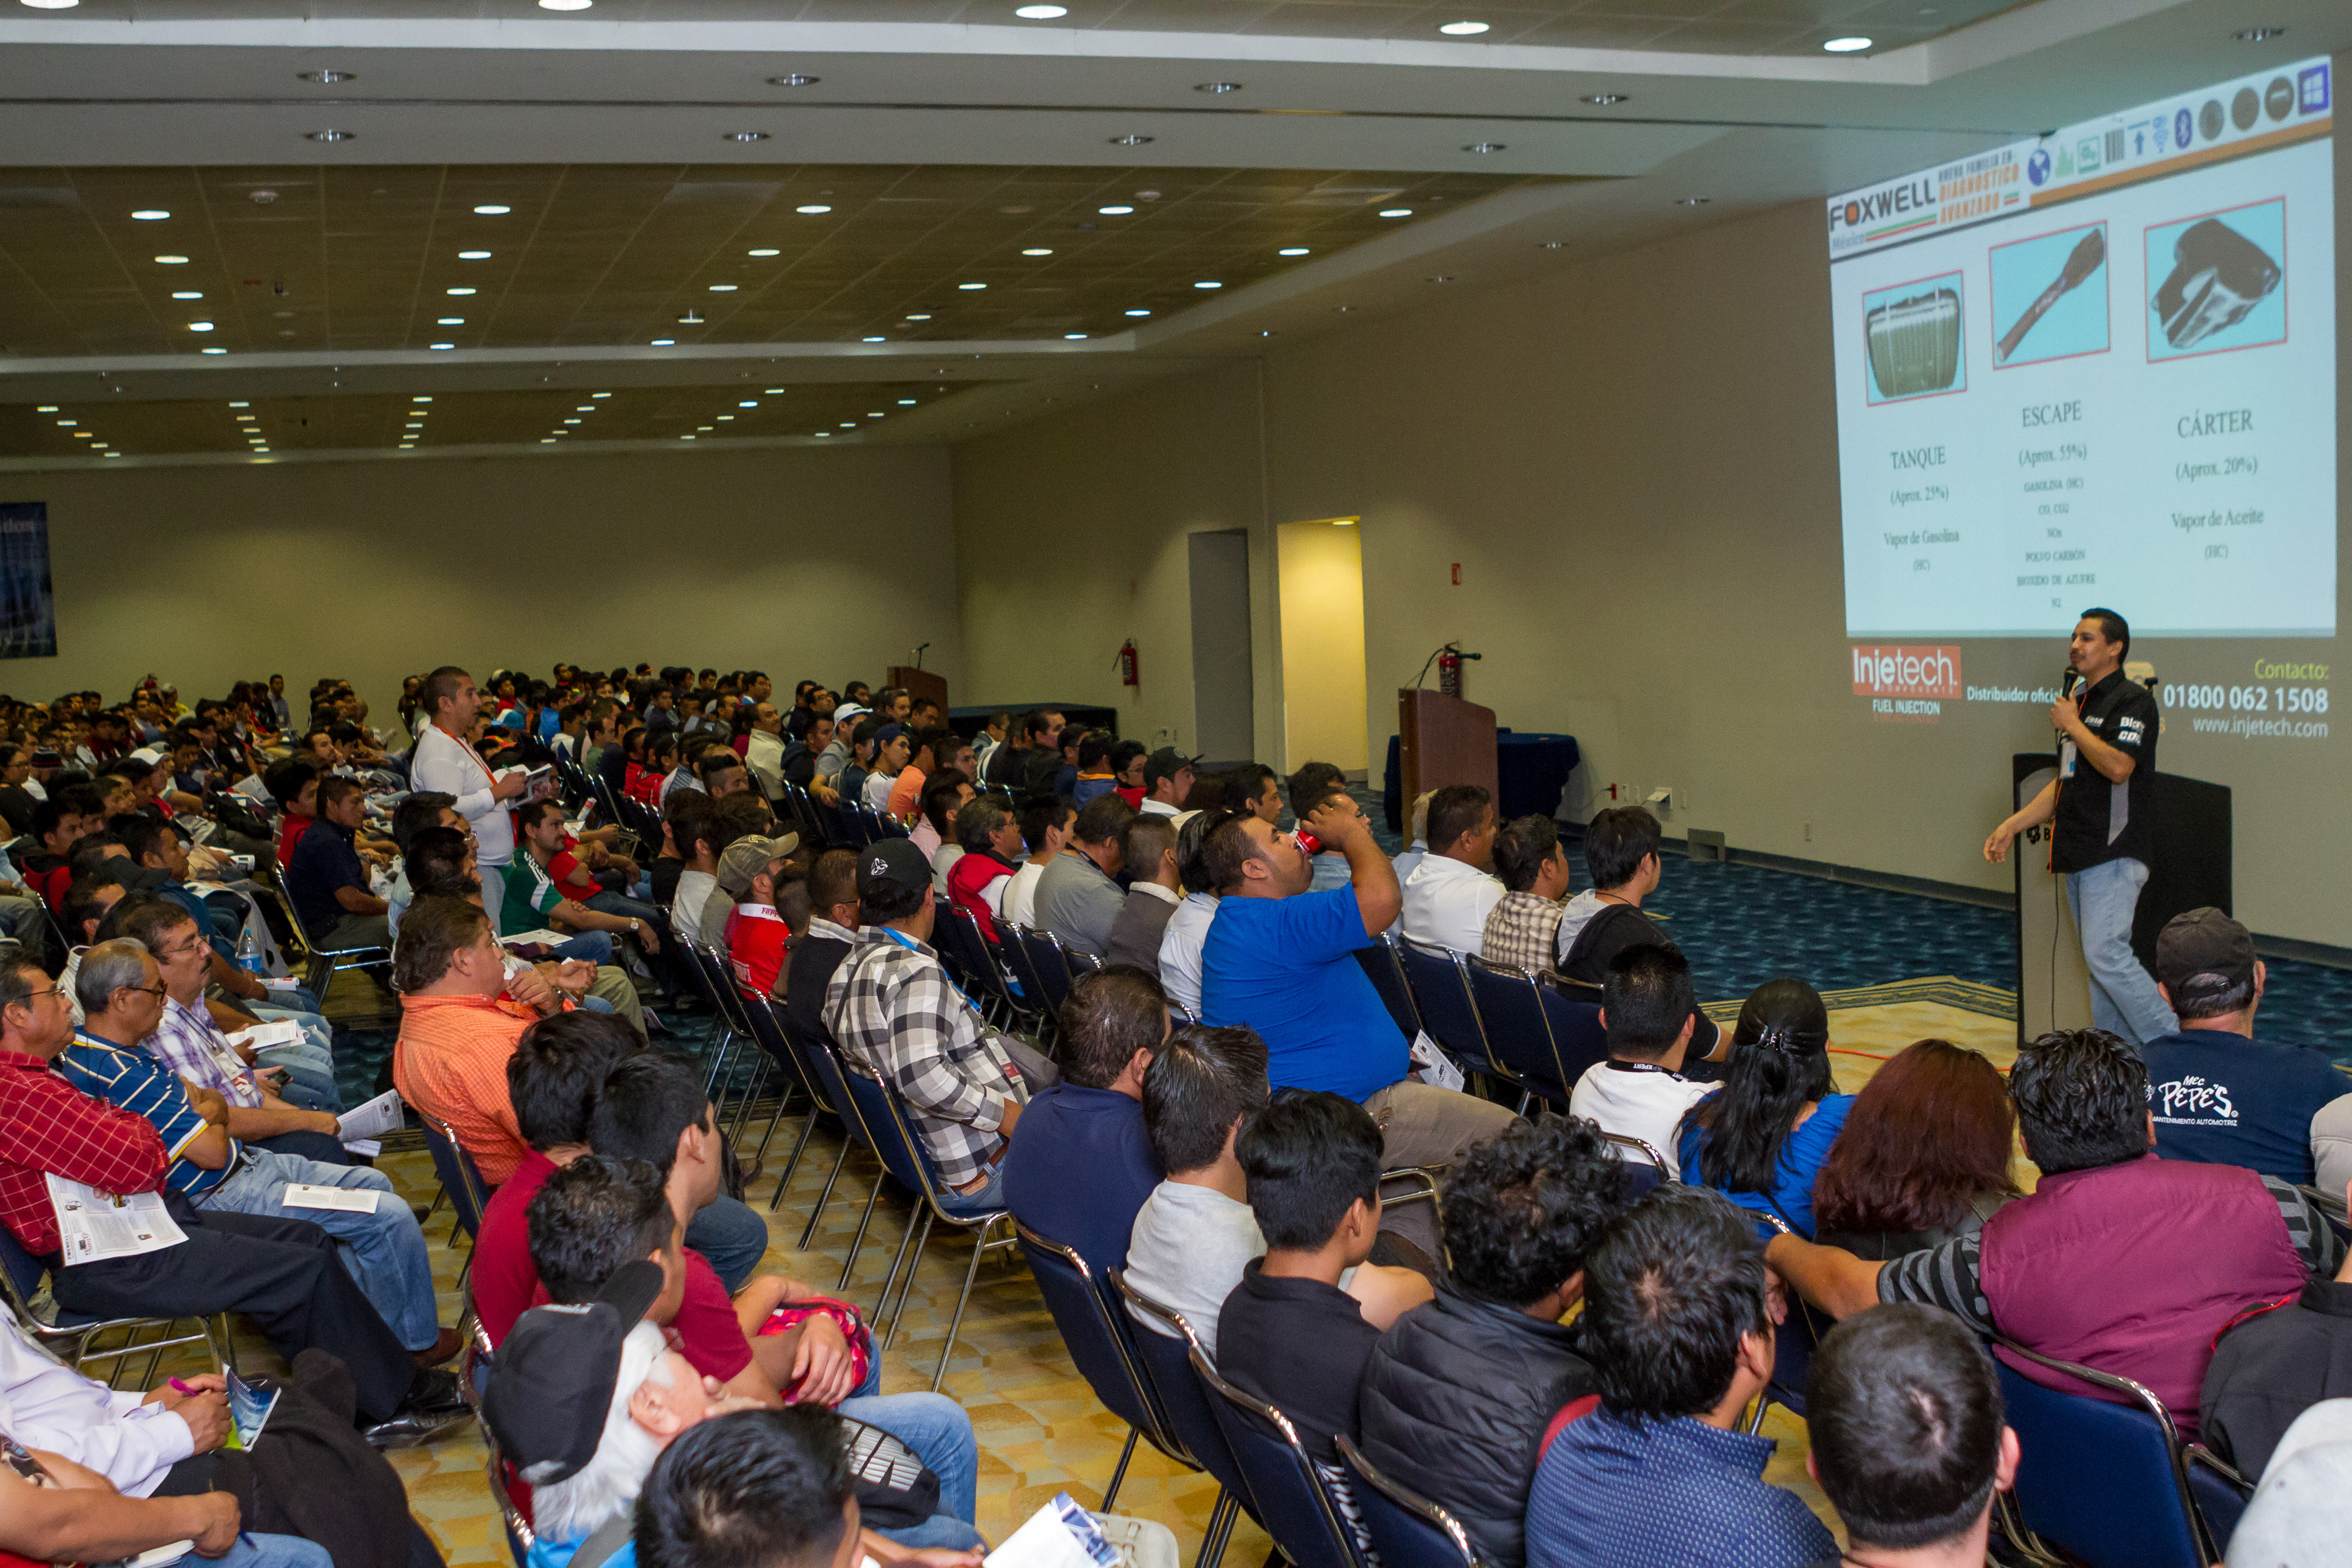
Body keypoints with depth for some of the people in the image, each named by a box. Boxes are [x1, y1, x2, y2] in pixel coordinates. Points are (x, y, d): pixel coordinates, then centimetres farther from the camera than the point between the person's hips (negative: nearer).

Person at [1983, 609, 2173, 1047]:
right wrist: (2012, 825, 18)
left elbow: (2118, 767, -24)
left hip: (2113, 854, -9)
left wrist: (2072, 725, -12)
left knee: (2106, 954, -17)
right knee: (2101, 961, 10)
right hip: (2080, 855, 9)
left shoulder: (2132, 700, -8)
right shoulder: (2081, 702, 19)